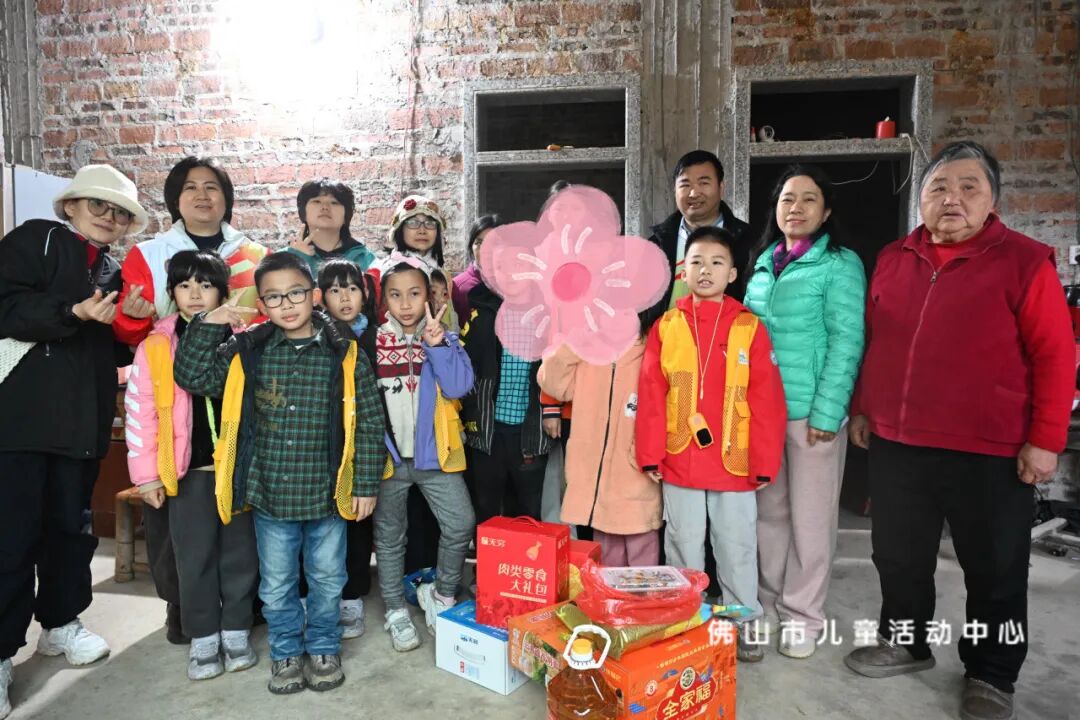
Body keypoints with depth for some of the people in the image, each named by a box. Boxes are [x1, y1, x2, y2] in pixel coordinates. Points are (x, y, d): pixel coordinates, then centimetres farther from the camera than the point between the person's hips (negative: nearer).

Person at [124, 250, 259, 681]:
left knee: (239, 553, 10)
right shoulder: (155, 346, -1)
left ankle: (237, 632, 26)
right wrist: (146, 473, -1)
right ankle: (203, 639, 26)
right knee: (195, 557, 10)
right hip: (187, 469, 0)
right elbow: (140, 412, 1)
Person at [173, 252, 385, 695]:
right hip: (270, 495, 2)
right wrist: (207, 326, -11)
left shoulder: (345, 355, -9)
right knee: (276, 586, 17)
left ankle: (323, 649, 39)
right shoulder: (247, 351, -2)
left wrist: (365, 484, -6)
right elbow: (192, 378, -1)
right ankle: (286, 652, 40)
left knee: (327, 580, 16)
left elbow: (369, 424, -6)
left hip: (327, 495, -1)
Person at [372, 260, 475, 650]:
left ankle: (441, 593, 20)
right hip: (387, 456, 0)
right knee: (389, 537, 12)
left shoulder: (445, 339, 1)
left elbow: (459, 386, -13)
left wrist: (437, 345, -23)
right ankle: (396, 611, 31)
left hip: (434, 453, 0)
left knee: (461, 524, -7)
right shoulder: (371, 343, 0)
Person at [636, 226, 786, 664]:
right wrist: (650, 455, -4)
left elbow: (767, 401, -4)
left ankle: (744, 623, 32)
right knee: (684, 549, 14)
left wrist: (765, 462, -5)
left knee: (737, 549, 13)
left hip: (735, 465, -1)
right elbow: (651, 397, -1)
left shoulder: (749, 328, -3)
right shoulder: (665, 326, 0)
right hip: (679, 465, 1)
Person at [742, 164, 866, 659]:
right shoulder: (762, 263, 11)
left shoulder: (840, 264, -4)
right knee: (769, 511, 14)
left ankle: (803, 614, 22)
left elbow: (846, 341, -10)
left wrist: (826, 412, -16)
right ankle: (769, 602, 30)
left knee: (809, 517, 6)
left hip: (811, 411, -5)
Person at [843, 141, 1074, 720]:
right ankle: (905, 642, 39)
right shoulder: (892, 260, 7)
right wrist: (861, 409, 12)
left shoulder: (1024, 262, -6)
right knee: (898, 556, 17)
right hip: (895, 445, 4)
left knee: (994, 569, 12)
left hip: (988, 453, -4)